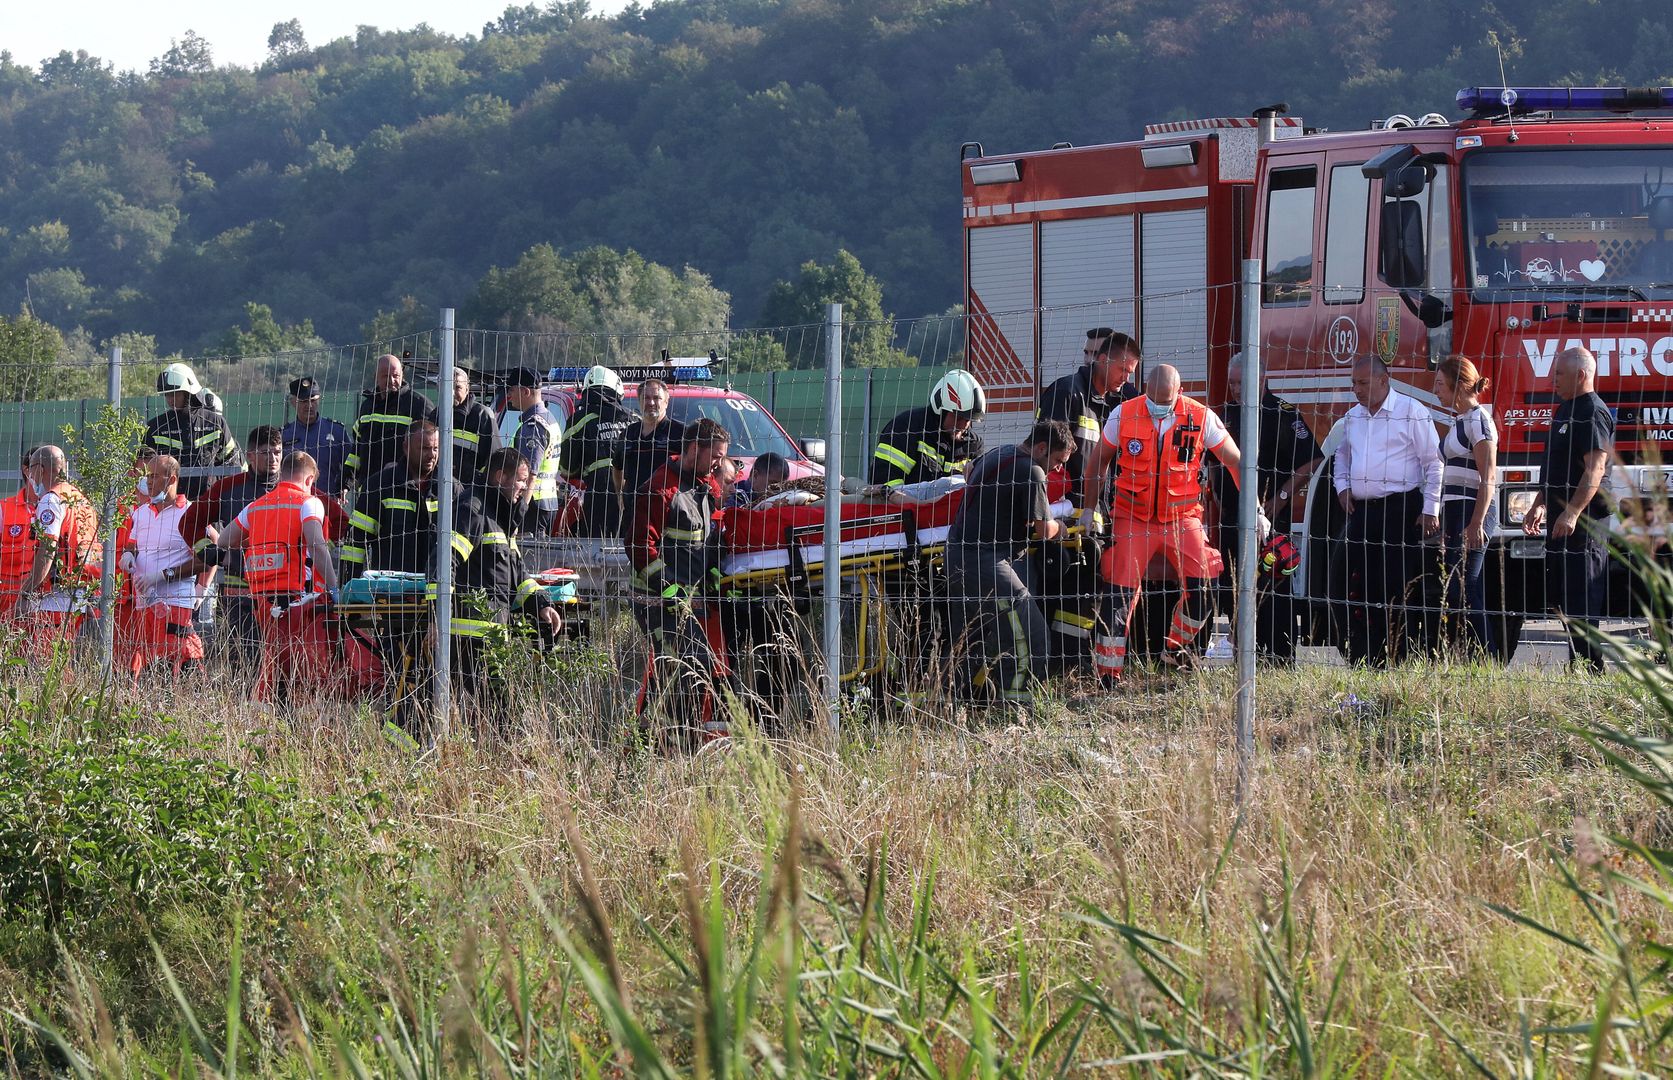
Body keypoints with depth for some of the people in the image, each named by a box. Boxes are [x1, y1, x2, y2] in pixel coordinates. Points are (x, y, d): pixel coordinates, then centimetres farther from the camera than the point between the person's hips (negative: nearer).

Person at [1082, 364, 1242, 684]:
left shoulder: (1200, 418, -7)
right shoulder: (1124, 415, -6)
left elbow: (1236, 462, 2)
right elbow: (1099, 462, 7)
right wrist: (1088, 509, 8)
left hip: (1182, 517, 1)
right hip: (1132, 518, -1)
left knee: (1205, 584, -13)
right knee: (1119, 593, -9)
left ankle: (1176, 648, 12)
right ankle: (1107, 670, -1)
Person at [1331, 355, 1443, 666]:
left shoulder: (1411, 412, -3)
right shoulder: (1352, 418, 16)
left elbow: (1433, 463, -4)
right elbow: (1342, 457, 32)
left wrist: (1430, 510, -9)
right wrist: (1342, 487, 12)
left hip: (1401, 510, -6)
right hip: (1361, 510, 6)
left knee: (1402, 591, -8)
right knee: (1358, 591, 4)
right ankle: (1365, 665, 8)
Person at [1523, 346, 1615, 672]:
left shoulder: (1593, 413, -14)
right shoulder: (1565, 410, 17)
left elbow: (1595, 469, -23)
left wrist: (1572, 513, -30)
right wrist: (1539, 506, 24)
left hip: (1582, 520, -11)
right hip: (1561, 516, 11)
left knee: (1579, 596, -11)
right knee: (1558, 593, 11)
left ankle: (1591, 667, -9)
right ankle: (1581, 666, 16)